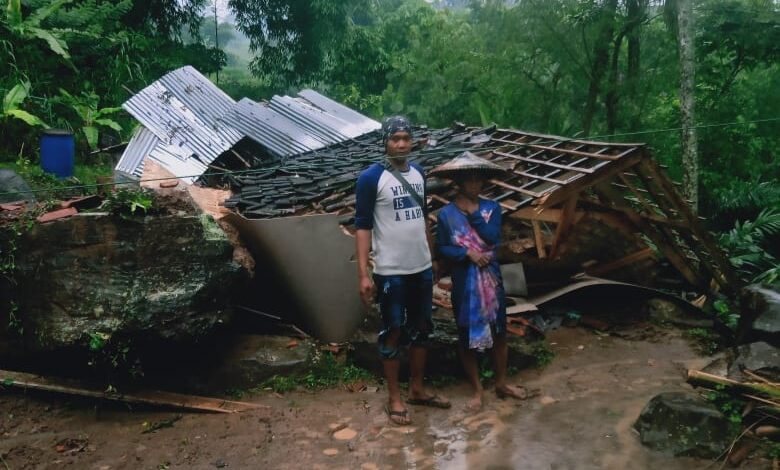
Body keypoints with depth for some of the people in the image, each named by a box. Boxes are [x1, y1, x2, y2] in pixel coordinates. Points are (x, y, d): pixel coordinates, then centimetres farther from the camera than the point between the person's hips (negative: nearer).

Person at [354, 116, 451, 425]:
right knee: (393, 332, 4)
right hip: (390, 272, -6)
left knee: (421, 328, 15)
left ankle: (417, 389, 31)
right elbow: (363, 227, -13)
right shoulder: (371, 178, -12)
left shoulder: (419, 174, 7)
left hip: (422, 268, 6)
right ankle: (394, 397, 19)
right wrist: (363, 274, -18)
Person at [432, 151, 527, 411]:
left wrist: (472, 213, -16)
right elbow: (442, 248, -6)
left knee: (499, 332, 13)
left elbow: (494, 237, -15)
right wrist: (467, 254, -19)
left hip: (491, 280, 2)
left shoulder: (491, 207, -1)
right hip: (463, 284, -2)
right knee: (467, 336, 8)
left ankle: (501, 383, 32)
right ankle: (477, 389, 24)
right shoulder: (447, 213, -7)